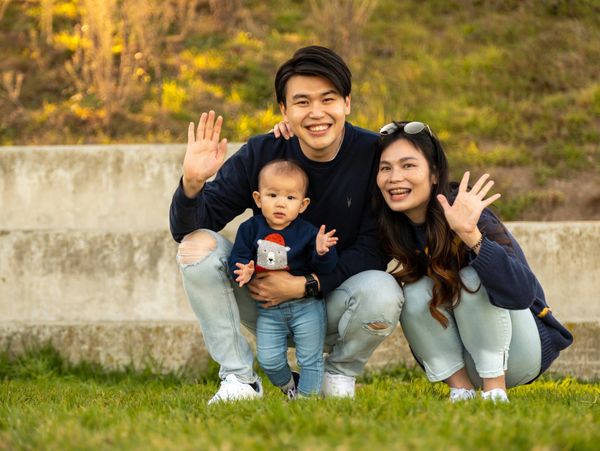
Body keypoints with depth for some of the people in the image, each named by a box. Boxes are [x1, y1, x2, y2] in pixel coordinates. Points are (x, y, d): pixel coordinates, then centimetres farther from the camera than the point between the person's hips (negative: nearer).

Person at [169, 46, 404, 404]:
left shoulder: (375, 155, -14)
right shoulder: (260, 154, -9)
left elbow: (374, 249, -16)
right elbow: (184, 228, -11)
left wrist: (305, 285, -25)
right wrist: (193, 183, -33)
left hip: (336, 303, -2)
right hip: (265, 300, 2)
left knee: (383, 293, -34)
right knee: (197, 244, -19)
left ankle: (340, 374, 1)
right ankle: (240, 380, -8)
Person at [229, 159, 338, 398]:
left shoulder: (307, 232, -11)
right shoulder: (250, 229, -4)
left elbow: (326, 268, -14)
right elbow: (238, 258, -3)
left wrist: (322, 251, -35)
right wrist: (243, 272, -24)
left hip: (305, 306, -2)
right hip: (268, 310, 2)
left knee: (310, 358, 3)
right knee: (269, 360, 5)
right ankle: (289, 386, 33)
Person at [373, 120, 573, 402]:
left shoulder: (465, 214, -27)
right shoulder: (393, 226, -9)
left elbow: (522, 293, -40)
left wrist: (471, 235, -53)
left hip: (522, 350, -5)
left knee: (470, 281, -28)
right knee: (416, 293, -20)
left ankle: (495, 390, -19)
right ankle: (460, 388, -10)